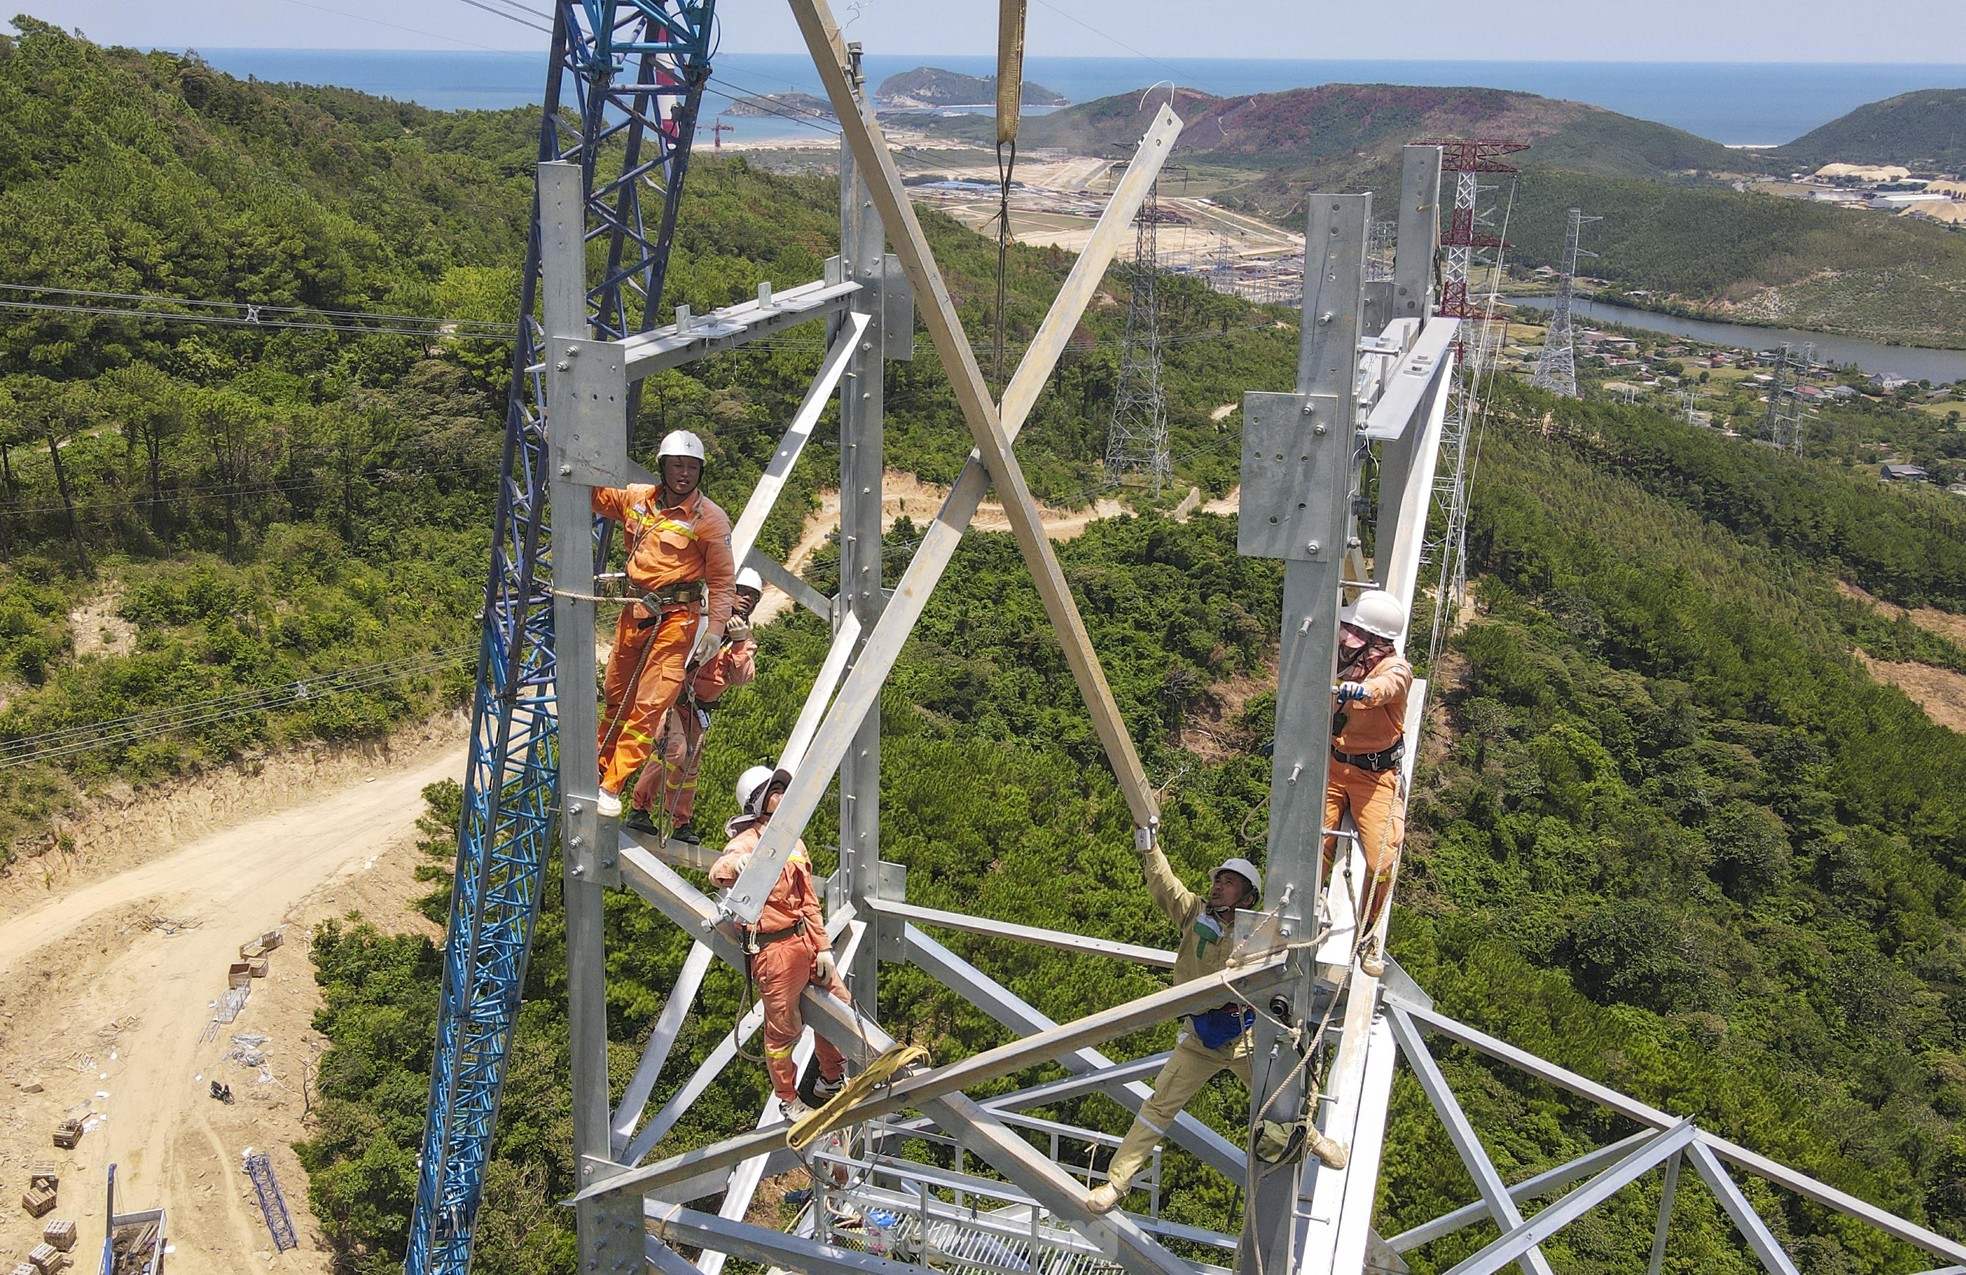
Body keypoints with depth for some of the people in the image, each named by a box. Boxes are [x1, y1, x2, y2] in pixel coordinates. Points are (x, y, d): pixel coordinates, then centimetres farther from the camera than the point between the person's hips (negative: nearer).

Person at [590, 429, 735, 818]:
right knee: (616, 696, 14)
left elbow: (723, 581, -5)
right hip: (635, 611, 5)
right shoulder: (636, 498, 4)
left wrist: (715, 630, -13)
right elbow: (594, 493, 20)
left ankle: (612, 786, -4)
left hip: (678, 617, -5)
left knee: (649, 705, -9)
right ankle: (599, 769, 29)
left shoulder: (710, 518, -8)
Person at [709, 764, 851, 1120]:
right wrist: (734, 865, -59)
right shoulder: (746, 843, -12)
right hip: (773, 948, -7)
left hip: (804, 940, 8)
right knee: (783, 1028, 4)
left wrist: (823, 947, 10)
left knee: (839, 1000, 15)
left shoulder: (794, 842, 12)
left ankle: (831, 1078, 33)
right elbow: (718, 873, -35)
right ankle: (788, 1100, 23)